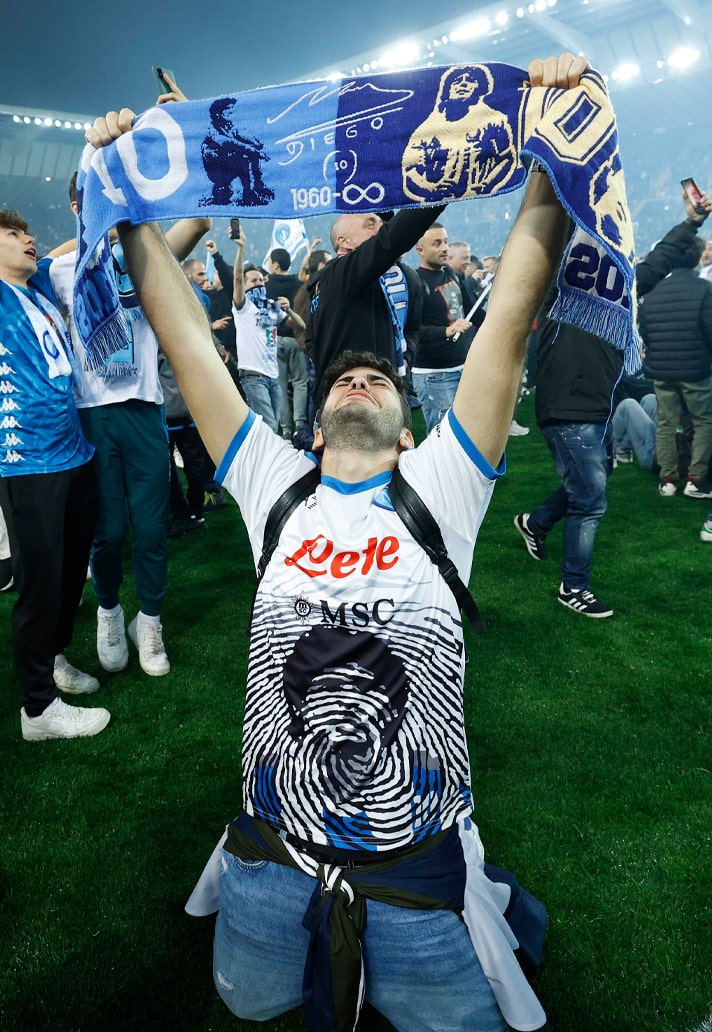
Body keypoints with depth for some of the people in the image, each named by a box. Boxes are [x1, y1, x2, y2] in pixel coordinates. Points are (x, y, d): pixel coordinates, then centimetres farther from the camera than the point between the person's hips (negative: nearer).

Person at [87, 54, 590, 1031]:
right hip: (275, 837, 2)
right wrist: (127, 202, 2)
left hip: (416, 845, -1)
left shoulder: (439, 488, -4)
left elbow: (509, 322, -10)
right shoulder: (275, 486, 0)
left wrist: (554, 156, -12)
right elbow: (186, 341, 0)